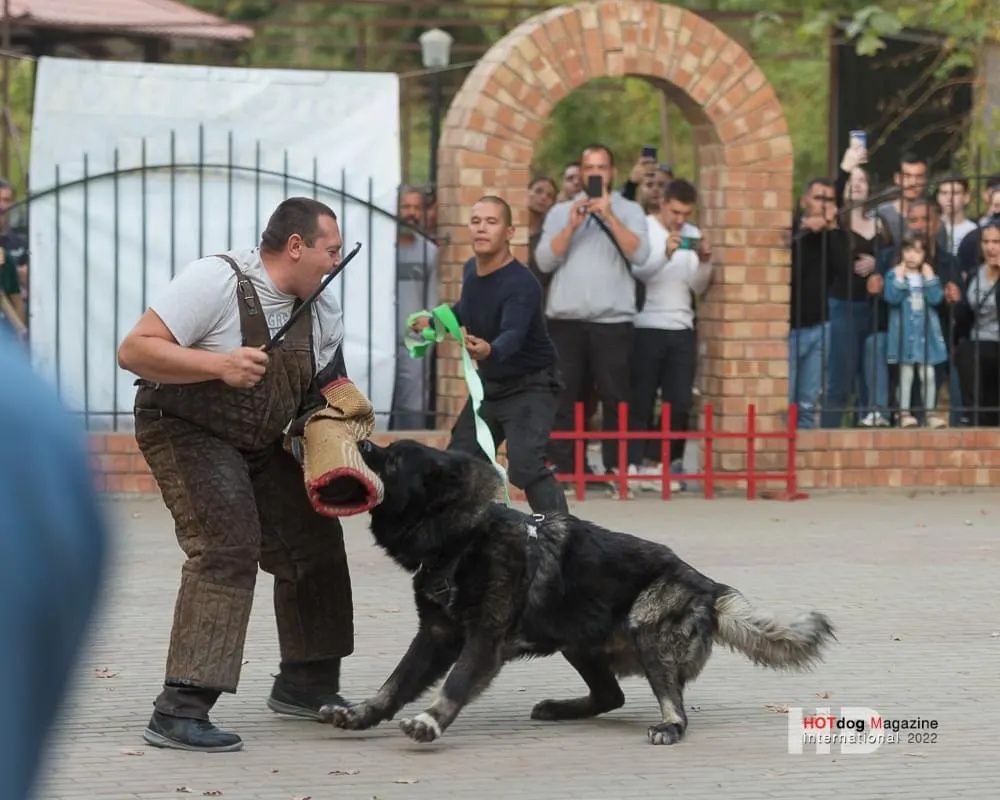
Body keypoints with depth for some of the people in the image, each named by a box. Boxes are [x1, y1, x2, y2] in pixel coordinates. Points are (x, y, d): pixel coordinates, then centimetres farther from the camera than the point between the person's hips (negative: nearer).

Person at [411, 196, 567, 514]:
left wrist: (489, 351, -67)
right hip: (490, 385, 9)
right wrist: (435, 321, 11)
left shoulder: (521, 284, -28)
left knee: (525, 466, -28)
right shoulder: (470, 270, -3)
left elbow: (513, 335, -47)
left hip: (530, 386, -9)